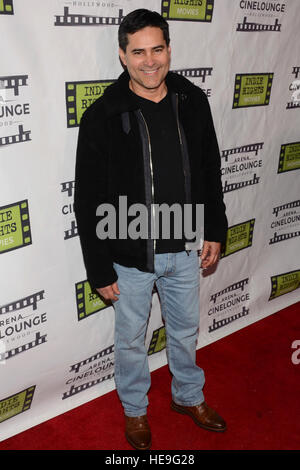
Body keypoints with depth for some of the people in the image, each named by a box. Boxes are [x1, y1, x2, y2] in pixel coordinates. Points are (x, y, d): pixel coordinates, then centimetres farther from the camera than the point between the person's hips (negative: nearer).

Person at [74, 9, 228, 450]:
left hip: (184, 249, 4)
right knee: (131, 339, 17)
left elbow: (210, 170, 7)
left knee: (186, 330, 23)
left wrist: (215, 230, 7)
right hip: (130, 256, -3)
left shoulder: (193, 101, -4)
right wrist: (100, 270, -11)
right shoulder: (101, 117, -16)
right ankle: (135, 410, 44)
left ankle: (189, 396, 50)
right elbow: (88, 202, -12)